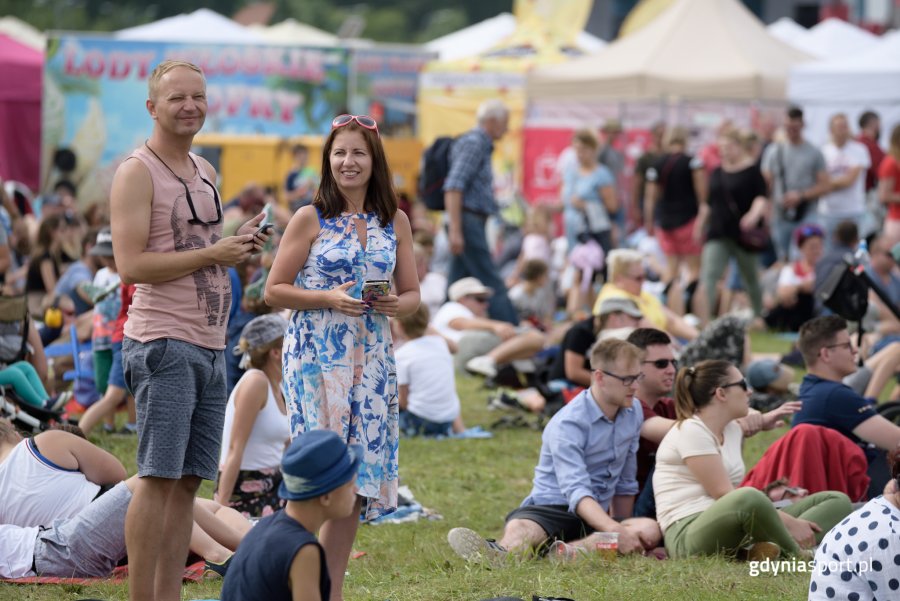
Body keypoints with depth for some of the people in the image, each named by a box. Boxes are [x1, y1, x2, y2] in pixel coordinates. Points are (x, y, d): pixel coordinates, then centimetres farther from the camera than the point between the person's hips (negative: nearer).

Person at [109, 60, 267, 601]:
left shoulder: (206, 173, 18)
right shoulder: (137, 173, -7)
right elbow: (131, 265, -15)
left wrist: (239, 245, 8)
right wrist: (211, 254, -16)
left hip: (211, 346, 8)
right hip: (164, 343, -8)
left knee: (189, 481, 8)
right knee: (158, 478, -9)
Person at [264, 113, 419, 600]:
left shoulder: (395, 222, 10)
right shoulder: (309, 219, -1)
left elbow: (412, 293, 15)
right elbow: (274, 291, -2)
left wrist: (395, 304, -8)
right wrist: (329, 298, -16)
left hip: (372, 360, 4)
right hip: (316, 356, -4)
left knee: (358, 475, 5)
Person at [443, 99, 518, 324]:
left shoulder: (481, 144, 19)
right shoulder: (473, 143, -12)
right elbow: (453, 187, -20)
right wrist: (455, 230, -26)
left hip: (473, 222, 10)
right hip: (467, 221, -10)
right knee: (491, 282, -8)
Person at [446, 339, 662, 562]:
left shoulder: (633, 411, 8)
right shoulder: (568, 424, -14)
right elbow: (576, 490, -27)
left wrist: (623, 530, 20)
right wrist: (616, 532, -40)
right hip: (553, 509, -4)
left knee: (650, 531, -30)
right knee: (518, 529, -38)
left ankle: (565, 551, -52)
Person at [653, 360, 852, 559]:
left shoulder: (732, 430, 20)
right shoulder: (691, 431, -8)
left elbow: (730, 496, 15)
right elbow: (723, 494, -16)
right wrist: (789, 522, -18)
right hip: (688, 534, -10)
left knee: (837, 501, 0)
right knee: (749, 499, -43)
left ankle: (773, 549, -31)